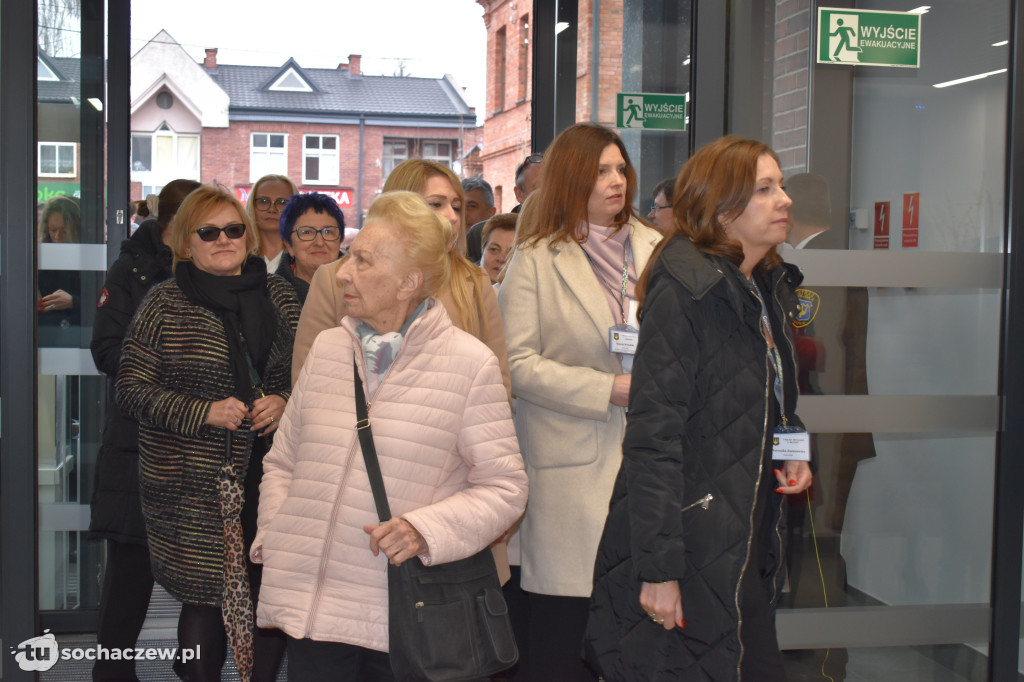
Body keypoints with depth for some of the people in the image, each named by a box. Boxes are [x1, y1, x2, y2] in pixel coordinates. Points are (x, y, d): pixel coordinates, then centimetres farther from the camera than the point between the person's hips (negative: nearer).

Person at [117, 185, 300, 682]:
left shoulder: (277, 295, 9)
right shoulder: (165, 303, 0)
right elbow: (131, 388, -3)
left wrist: (285, 401, -4)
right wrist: (204, 412, -14)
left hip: (269, 473, 3)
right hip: (196, 486, -3)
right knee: (206, 600, 3)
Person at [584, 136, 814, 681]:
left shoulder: (769, 287, 11)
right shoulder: (684, 290, -16)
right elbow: (652, 436, -20)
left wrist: (790, 450, 6)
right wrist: (658, 568, -22)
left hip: (748, 545, 8)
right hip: (697, 549, -8)